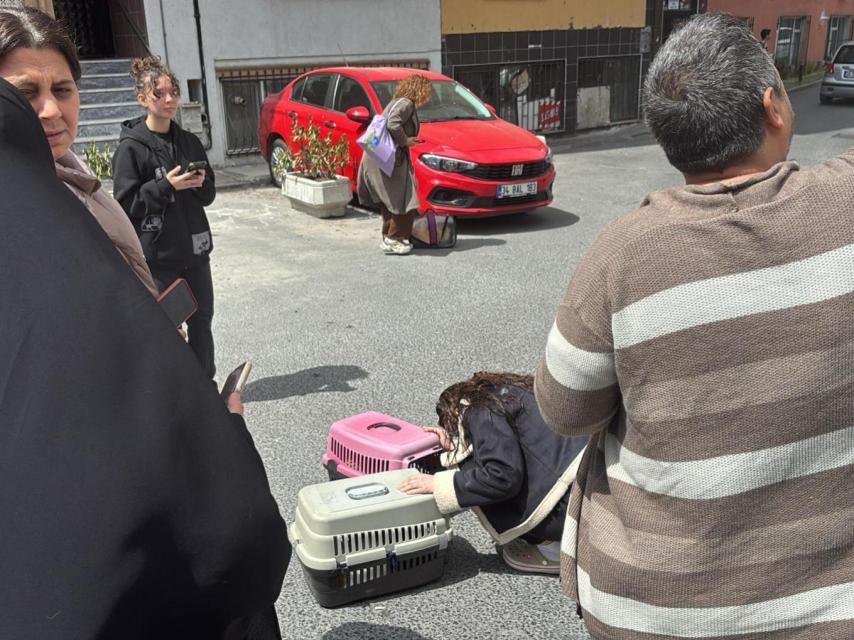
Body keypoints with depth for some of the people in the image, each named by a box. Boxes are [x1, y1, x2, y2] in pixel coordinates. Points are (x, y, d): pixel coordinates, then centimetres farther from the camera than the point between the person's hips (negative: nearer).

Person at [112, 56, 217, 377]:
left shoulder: (189, 142, 8)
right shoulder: (131, 147, -8)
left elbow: (208, 194, 14)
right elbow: (126, 204, -11)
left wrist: (200, 183, -8)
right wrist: (166, 186, -20)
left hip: (194, 248, 6)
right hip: (157, 254, -5)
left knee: (201, 320, 13)